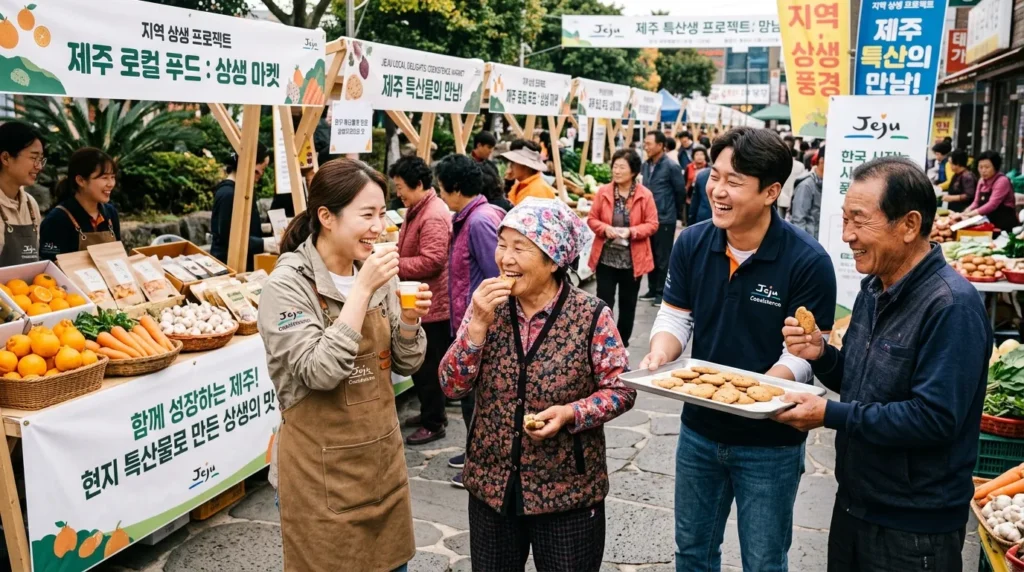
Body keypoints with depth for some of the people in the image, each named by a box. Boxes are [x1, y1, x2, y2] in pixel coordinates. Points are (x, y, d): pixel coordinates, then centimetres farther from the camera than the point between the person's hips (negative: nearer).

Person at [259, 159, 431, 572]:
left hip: (383, 452, 6)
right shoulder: (288, 284, -15)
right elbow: (320, 372, -25)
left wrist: (410, 320, -12)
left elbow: (405, 364, 8)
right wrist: (361, 291, -26)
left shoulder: (375, 274, 2)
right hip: (323, 465, -6)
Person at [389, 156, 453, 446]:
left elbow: (431, 261, -27)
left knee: (428, 366, 0)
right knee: (419, 363, 20)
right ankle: (431, 411, 34)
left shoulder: (433, 216, -21)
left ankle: (434, 423, 13)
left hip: (432, 303, -11)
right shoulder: (416, 210, 13)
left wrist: (393, 265, -19)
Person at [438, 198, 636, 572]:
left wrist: (570, 413, -23)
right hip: (491, 485, 3)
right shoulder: (486, 308, -3)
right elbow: (452, 386, -7)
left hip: (568, 491, -3)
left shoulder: (591, 316, -13)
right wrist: (479, 323, -19)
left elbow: (621, 389, -7)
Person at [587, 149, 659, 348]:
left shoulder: (645, 195, -6)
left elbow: (652, 224, -5)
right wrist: (605, 228, -18)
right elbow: (592, 219, 2)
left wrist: (631, 231, -21)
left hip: (632, 259, 0)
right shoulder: (603, 192, -2)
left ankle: (622, 342, 27)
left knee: (628, 302, 13)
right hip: (605, 257, 0)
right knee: (604, 301, -1)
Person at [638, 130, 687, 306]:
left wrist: (674, 211, 6)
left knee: (663, 257, 2)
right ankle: (653, 290, 25)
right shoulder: (645, 166, 6)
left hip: (665, 219, -7)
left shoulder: (671, 167, -13)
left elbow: (681, 192, -5)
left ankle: (662, 292, 12)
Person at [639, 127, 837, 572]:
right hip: (699, 431, 4)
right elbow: (675, 318, 0)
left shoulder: (808, 262, -20)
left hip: (770, 442, -4)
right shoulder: (691, 244, -6)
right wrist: (660, 353, -21)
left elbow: (803, 355, -19)